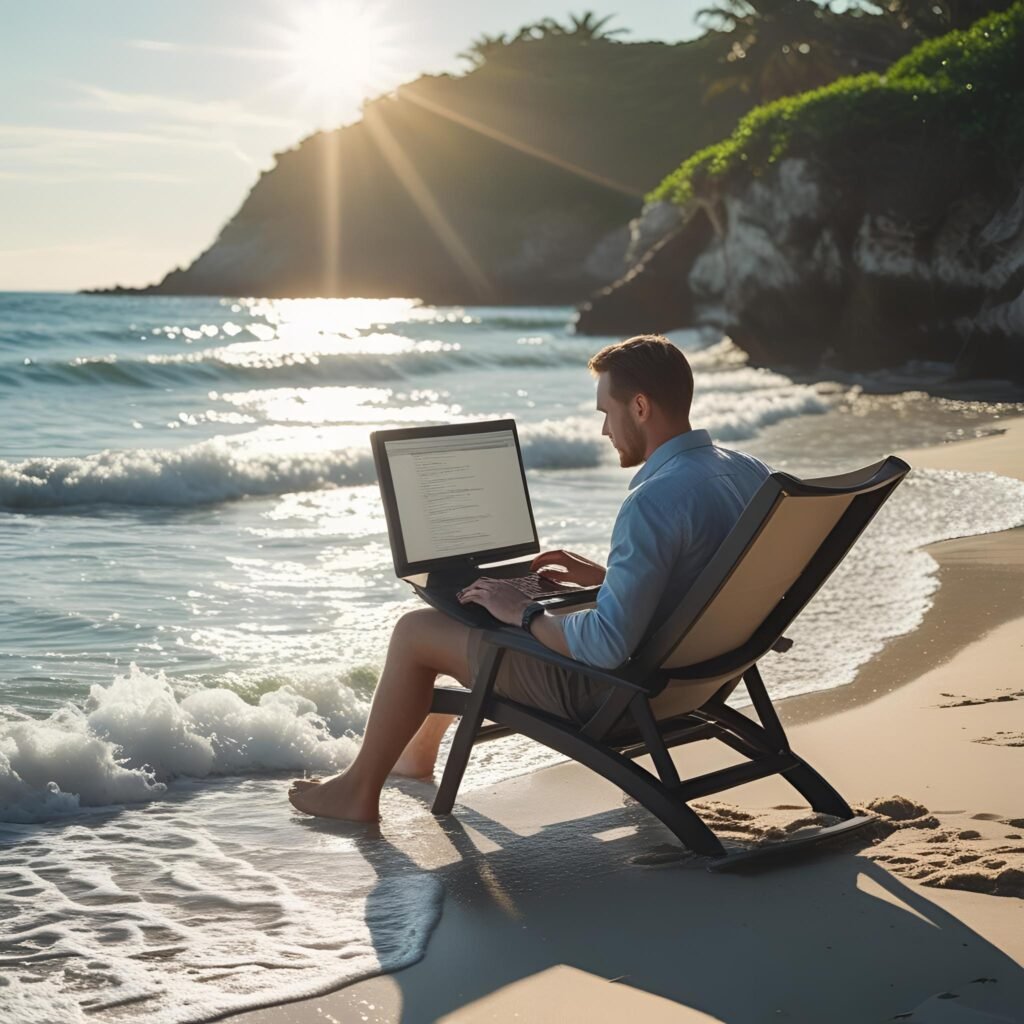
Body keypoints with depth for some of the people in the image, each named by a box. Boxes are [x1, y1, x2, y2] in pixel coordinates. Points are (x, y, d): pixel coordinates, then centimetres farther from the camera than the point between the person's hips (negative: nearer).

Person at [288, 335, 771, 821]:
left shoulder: (655, 501, -30)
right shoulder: (750, 471, -1)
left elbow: (607, 645, -32)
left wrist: (522, 612, -16)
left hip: (611, 693, -9)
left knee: (415, 630, 6)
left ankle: (359, 790, 24)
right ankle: (418, 751, 44)